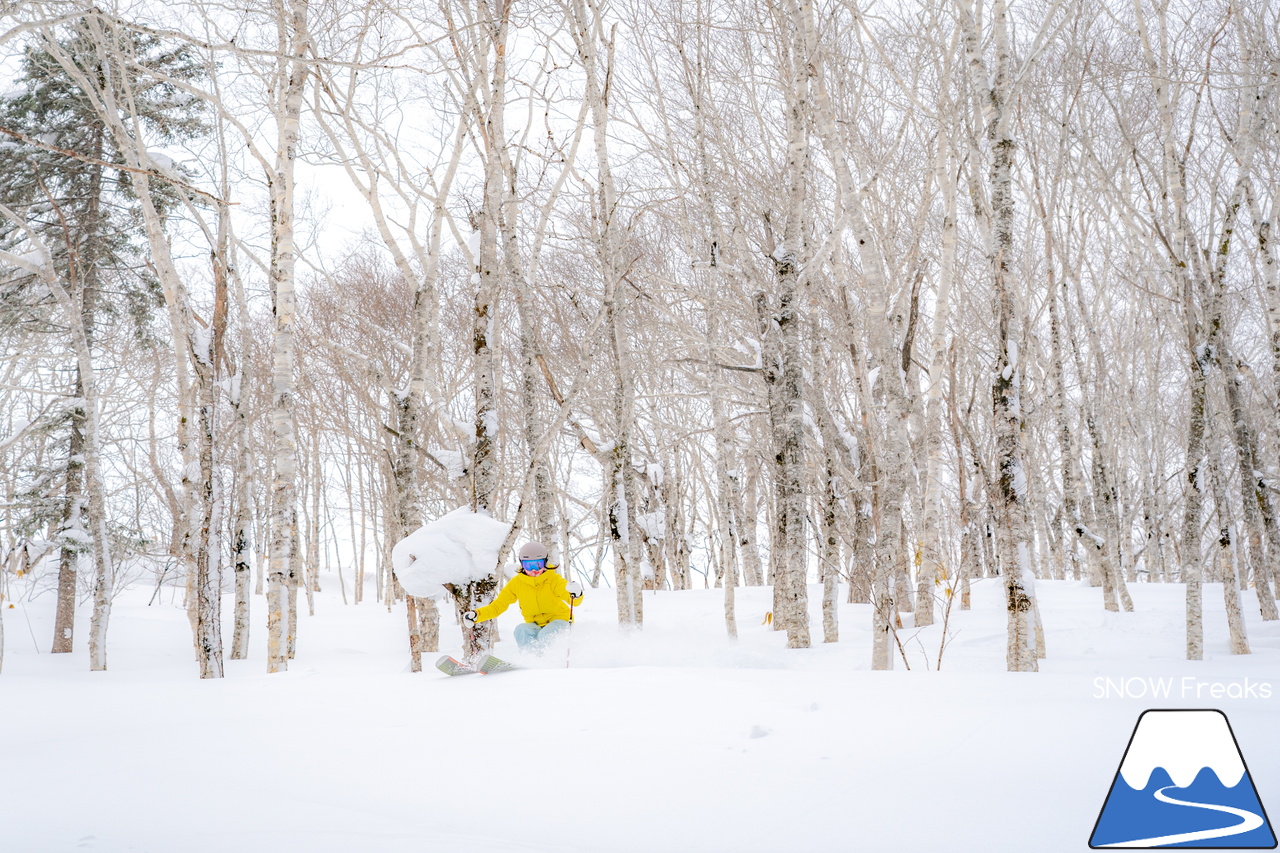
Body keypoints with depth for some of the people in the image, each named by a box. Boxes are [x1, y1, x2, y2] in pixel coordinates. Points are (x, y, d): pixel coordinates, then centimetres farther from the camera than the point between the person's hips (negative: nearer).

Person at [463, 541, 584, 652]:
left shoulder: (553, 579, -9)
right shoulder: (517, 583, 0)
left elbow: (575, 601, -23)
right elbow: (498, 605, 3)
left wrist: (576, 594, -49)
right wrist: (476, 615, -14)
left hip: (558, 621, -3)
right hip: (535, 625, 3)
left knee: (545, 636, -35)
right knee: (521, 630, -30)